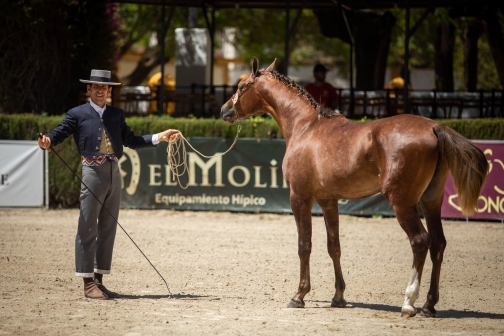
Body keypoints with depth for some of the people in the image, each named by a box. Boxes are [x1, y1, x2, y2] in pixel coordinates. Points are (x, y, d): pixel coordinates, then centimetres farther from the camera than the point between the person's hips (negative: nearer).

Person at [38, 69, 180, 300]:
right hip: (93, 171, -6)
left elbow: (131, 141, 20)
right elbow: (59, 134, -5)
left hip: (114, 172, 6)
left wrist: (159, 138, 13)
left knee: (108, 228, 9)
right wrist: (47, 141, -27)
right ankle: (88, 283, -3)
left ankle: (99, 280, 16)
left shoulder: (117, 115, 16)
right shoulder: (77, 114, 3)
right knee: (88, 228, -6)